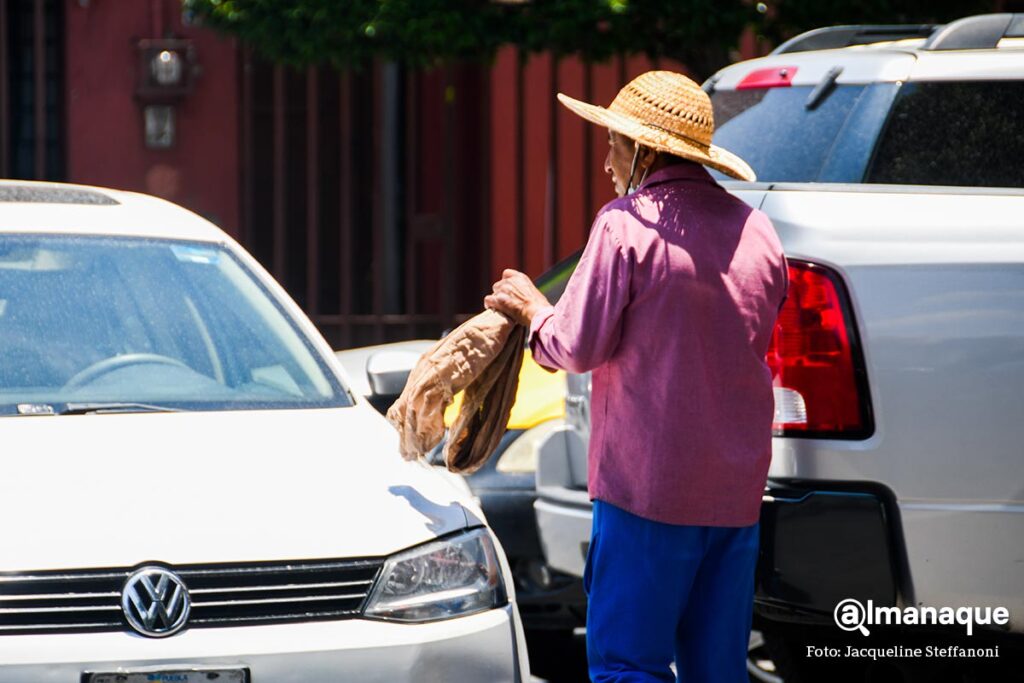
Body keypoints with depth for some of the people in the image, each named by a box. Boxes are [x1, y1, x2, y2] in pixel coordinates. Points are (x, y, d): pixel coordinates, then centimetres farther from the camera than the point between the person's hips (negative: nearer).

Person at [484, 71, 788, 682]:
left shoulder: (627, 225, -11)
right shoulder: (757, 231, 10)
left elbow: (579, 348, -10)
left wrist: (532, 308, 11)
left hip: (649, 484, -7)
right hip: (737, 488, 7)